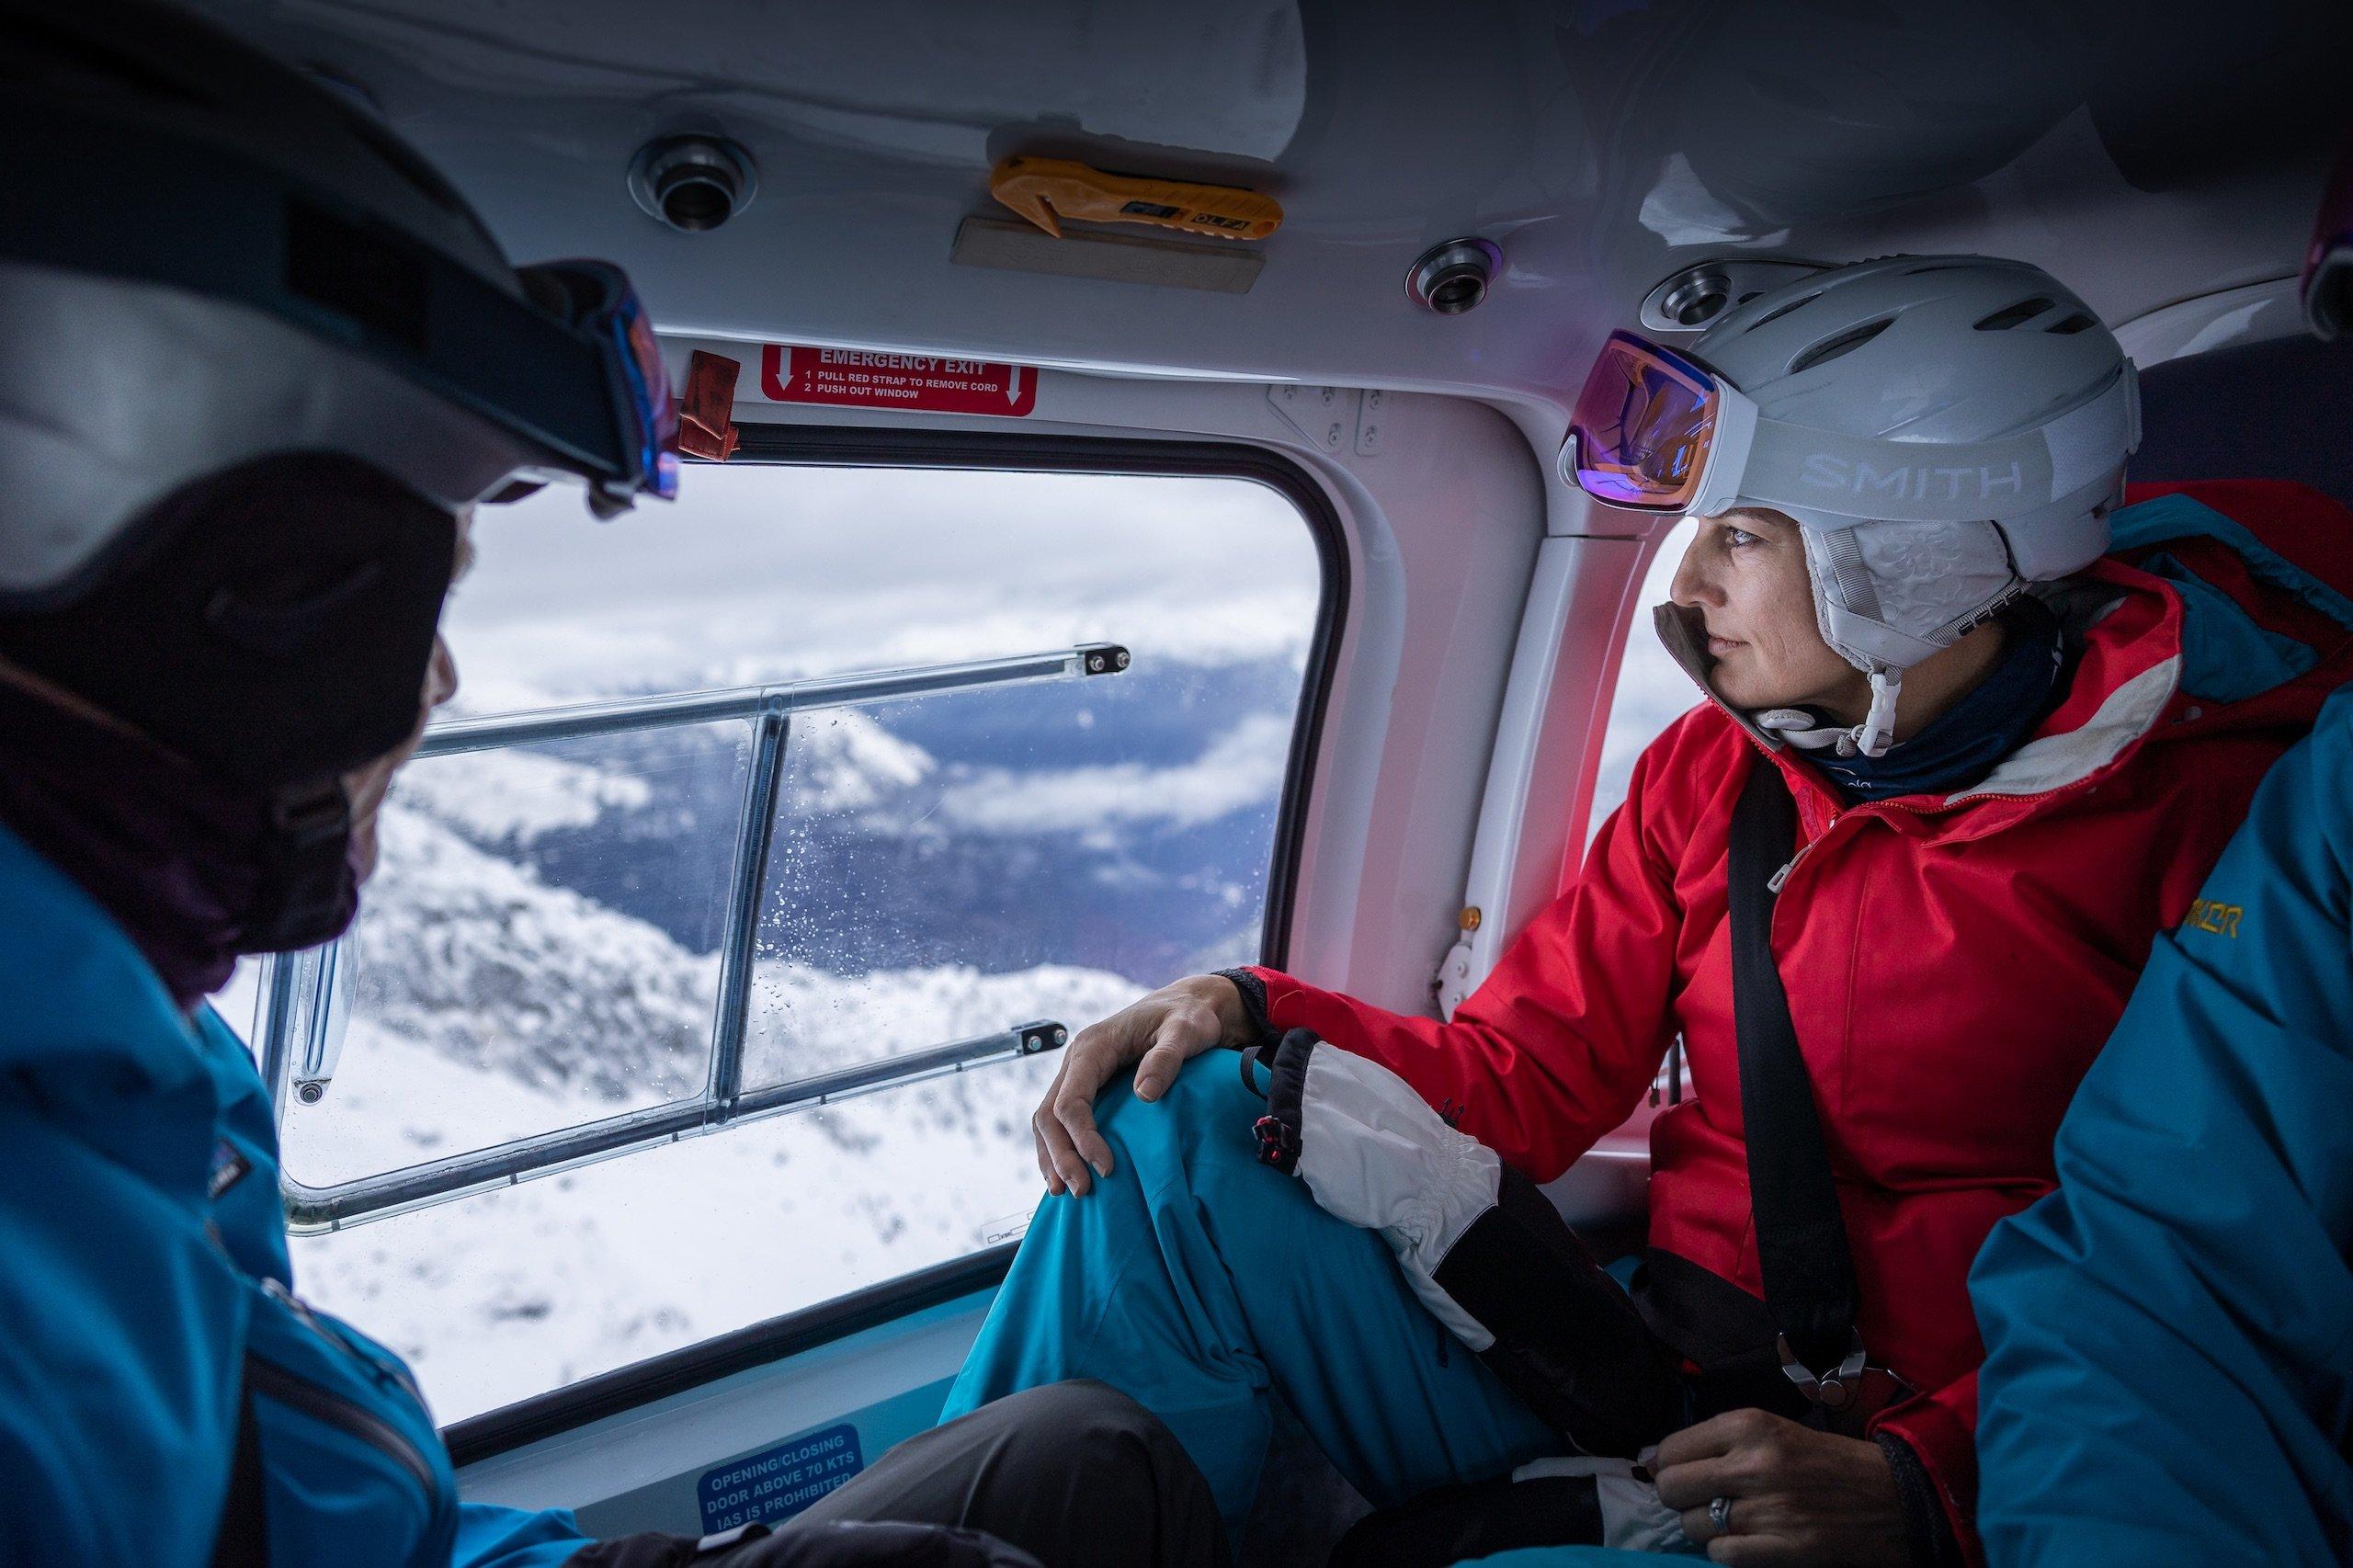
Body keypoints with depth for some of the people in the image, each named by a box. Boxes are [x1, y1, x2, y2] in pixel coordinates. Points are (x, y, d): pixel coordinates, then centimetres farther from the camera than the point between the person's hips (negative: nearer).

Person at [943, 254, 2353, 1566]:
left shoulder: (2205, 823, -9)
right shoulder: (1712, 771, 8)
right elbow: (1526, 1075, 6)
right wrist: (1251, 1017, -9)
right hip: (1638, 1384, 5)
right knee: (1170, 1135, -14)